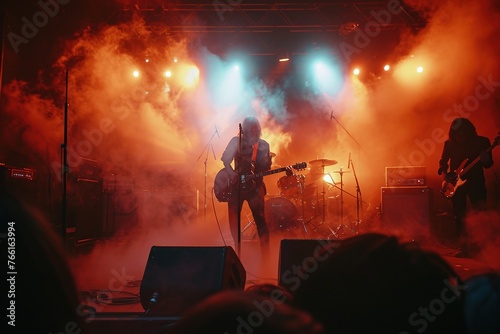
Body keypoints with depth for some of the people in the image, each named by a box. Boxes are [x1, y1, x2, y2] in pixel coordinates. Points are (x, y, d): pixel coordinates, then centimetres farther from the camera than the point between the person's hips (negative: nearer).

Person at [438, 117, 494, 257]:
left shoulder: (482, 141, -3)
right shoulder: (450, 143, 0)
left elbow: (489, 164, 0)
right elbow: (443, 161, 10)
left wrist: (486, 160, -23)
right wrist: (445, 175, -7)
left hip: (476, 181, -2)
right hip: (456, 182, 2)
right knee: (459, 216, 4)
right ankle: (464, 247, 12)